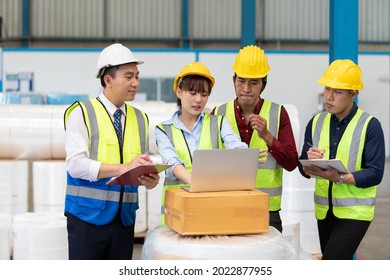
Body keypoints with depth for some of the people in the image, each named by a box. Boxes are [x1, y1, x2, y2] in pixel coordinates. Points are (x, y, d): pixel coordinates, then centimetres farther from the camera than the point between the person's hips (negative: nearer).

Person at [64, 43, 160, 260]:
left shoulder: (141, 119, 11)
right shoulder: (82, 113, -5)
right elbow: (76, 164, -16)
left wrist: (149, 179, -11)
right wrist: (124, 167, -24)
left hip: (125, 216, 5)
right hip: (88, 214, -5)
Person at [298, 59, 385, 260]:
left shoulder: (369, 126, -11)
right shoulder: (316, 123, 5)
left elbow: (375, 173, -15)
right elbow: (302, 167, 6)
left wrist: (340, 178, -29)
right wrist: (309, 163, -18)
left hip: (355, 212, -6)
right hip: (324, 210, 6)